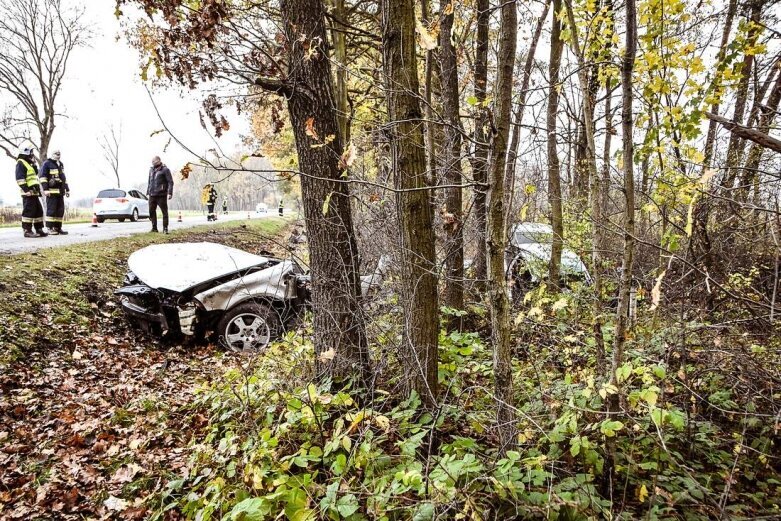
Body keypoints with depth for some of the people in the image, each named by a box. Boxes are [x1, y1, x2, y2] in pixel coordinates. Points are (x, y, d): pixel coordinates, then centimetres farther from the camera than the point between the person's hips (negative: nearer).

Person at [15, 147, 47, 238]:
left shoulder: (29, 164, 25)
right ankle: (27, 231, -8)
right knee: (29, 211, -10)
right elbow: (20, 178, -15)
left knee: (39, 211, 10)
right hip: (28, 193, -10)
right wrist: (26, 189, -21)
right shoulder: (21, 163, -6)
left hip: (34, 193, 10)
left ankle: (39, 230, 15)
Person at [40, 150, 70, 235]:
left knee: (60, 210, 6)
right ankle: (50, 228, -6)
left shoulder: (60, 164, 22)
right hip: (51, 191, -8)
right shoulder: (47, 163, -2)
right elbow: (42, 177, -9)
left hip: (60, 192, 8)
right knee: (51, 210, -9)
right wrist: (45, 189, -16)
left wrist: (67, 189, 22)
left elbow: (64, 178, 27)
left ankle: (58, 228, 11)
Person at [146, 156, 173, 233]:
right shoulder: (151, 170, 18)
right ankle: (154, 228, 16)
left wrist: (170, 193, -16)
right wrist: (148, 192, 21)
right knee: (151, 211, 8)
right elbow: (149, 182, 25)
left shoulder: (165, 170, -3)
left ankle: (165, 228, 2)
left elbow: (170, 182, -8)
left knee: (164, 211, -3)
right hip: (152, 195, 7)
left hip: (161, 195, -7)